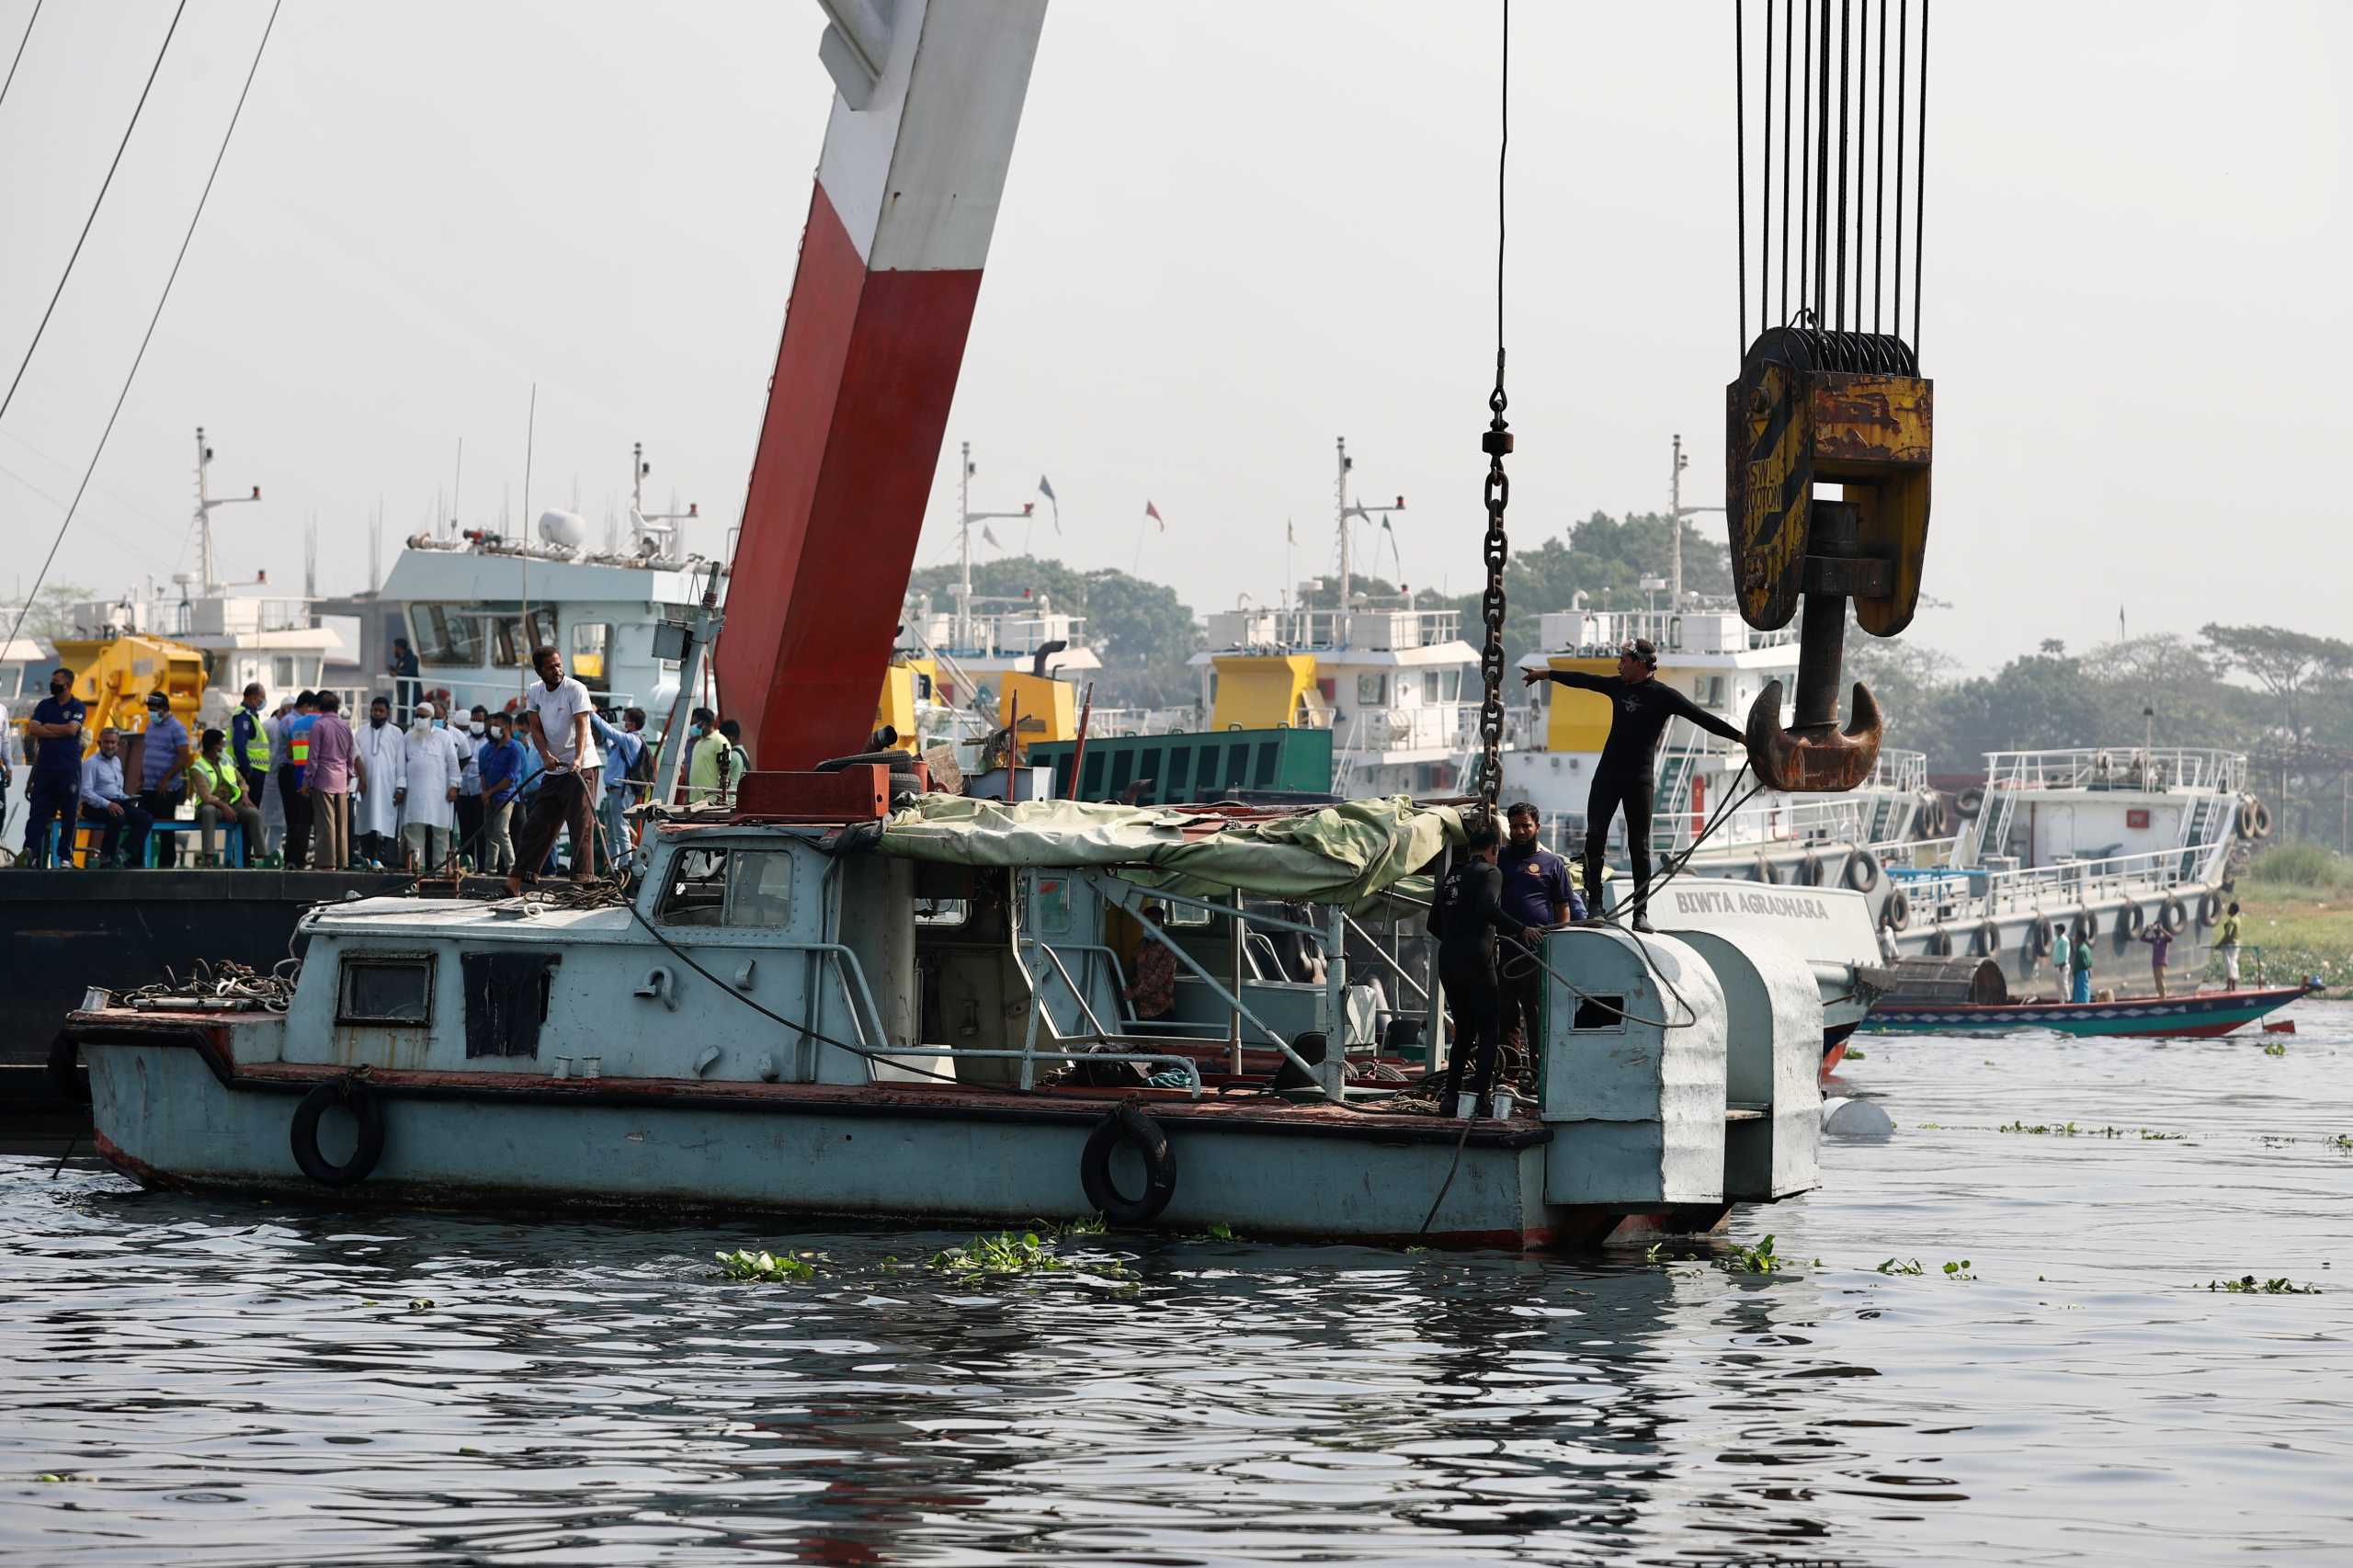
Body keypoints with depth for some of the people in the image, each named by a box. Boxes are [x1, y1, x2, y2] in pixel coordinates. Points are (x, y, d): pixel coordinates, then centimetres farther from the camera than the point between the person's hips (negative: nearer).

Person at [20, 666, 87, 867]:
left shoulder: (77, 707, 2)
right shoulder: (44, 705, 12)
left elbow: (71, 729, -13)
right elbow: (33, 729, -1)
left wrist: (47, 727, -4)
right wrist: (60, 732, -9)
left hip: (69, 769, -3)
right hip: (45, 766, 3)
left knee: (70, 814, 0)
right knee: (37, 812, -3)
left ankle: (66, 855, 5)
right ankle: (30, 851, -8)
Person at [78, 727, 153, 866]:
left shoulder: (117, 761, 22)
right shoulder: (91, 762, -3)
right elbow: (86, 792, -14)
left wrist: (128, 799, 6)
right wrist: (107, 804, -25)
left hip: (117, 803, 7)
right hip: (96, 807, -7)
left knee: (146, 819, -16)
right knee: (118, 818, -37)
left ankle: (124, 853, -23)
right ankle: (107, 858, -20)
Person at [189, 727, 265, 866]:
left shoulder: (227, 760, 14)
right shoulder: (197, 767, -7)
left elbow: (241, 780, 21)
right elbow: (205, 796, -17)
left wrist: (245, 795, 1)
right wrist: (223, 806, -28)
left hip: (232, 803, 5)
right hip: (212, 804, -5)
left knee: (253, 813, -23)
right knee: (208, 811, -40)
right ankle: (209, 856, -46)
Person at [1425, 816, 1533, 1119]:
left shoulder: (1449, 876, 18)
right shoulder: (1489, 872, -3)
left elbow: (1434, 924, 22)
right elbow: (1489, 909, -21)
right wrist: (1520, 930, -14)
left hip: (1448, 960, 7)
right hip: (1477, 962, -7)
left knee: (1464, 1031, 16)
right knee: (1490, 1031, -2)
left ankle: (1451, 1097, 10)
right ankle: (1478, 1097, -15)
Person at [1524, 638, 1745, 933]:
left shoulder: (1663, 695, -7)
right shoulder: (1617, 686, 8)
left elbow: (1702, 717, -11)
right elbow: (1582, 680, 23)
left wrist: (1740, 737, -18)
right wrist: (1547, 674, 35)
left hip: (1640, 779, -4)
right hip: (1608, 774, 4)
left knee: (1639, 847, -1)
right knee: (1594, 837, -4)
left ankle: (1641, 913, 2)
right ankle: (1593, 903, 1)